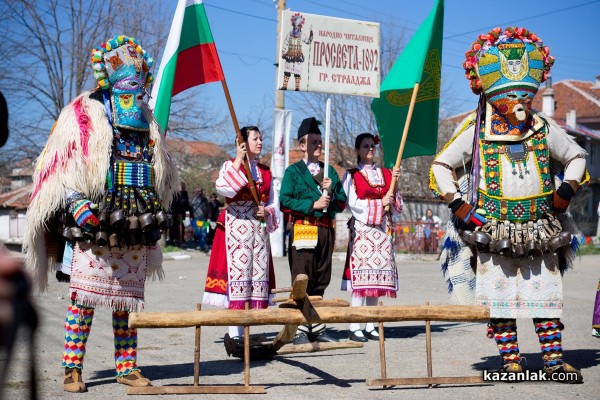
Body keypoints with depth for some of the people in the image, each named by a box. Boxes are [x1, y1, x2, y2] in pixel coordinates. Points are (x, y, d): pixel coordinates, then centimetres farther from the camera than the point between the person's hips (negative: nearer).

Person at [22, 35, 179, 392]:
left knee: (129, 298, 8)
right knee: (84, 296, -6)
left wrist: (159, 211, 21)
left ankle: (127, 367, 15)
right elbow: (59, 167, -5)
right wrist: (77, 204, -18)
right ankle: (72, 369, 1)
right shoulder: (85, 112, 0)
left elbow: (162, 171, 28)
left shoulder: (145, 116, 18)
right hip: (93, 227, -5)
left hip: (135, 228, 5)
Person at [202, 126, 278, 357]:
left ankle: (244, 332, 11)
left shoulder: (265, 171, 17)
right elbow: (224, 189, -20)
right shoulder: (231, 165, 1)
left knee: (257, 277, 4)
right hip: (236, 228, -6)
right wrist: (238, 161, -18)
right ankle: (234, 335, -8)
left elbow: (274, 201, 18)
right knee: (237, 276, -10)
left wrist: (267, 212, -3)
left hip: (259, 231, 6)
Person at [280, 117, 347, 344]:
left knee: (321, 281, 8)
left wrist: (331, 190, -3)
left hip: (326, 231, 5)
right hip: (303, 230, -5)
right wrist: (312, 204, -12)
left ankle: (317, 328, 15)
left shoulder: (329, 171, 18)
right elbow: (285, 202, -7)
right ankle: (300, 330, -3)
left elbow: (341, 204, 15)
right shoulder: (293, 171, 3)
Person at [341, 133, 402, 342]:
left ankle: (370, 326, 5)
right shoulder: (351, 175, 6)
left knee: (376, 279, 1)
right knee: (361, 280, -10)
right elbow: (353, 204, -6)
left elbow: (398, 207, 13)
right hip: (361, 230, -4)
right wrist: (380, 203, -5)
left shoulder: (386, 174, 17)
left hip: (383, 231, 4)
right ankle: (355, 328, -10)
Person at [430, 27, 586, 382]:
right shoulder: (475, 131, -3)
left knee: (546, 293, 2)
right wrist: (457, 204, -4)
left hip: (540, 231, 2)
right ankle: (510, 358, 8)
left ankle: (554, 359, 7)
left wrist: (566, 190, 4)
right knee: (501, 296, -1)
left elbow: (577, 157, 19)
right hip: (494, 231, -2)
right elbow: (441, 166, 4)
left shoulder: (545, 129, 5)